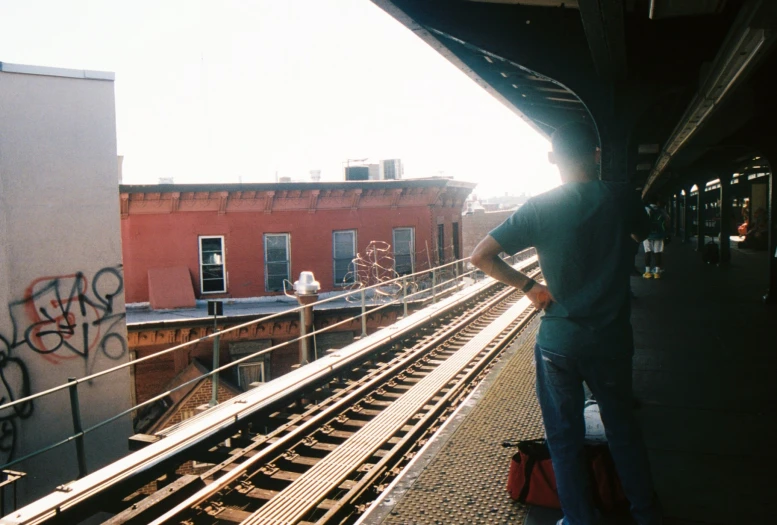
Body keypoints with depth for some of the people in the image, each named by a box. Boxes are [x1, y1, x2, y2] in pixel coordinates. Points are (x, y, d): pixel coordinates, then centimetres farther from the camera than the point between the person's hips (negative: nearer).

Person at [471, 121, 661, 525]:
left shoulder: (539, 208, -8)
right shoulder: (622, 197, -5)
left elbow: (481, 256, -10)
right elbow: (642, 233, 18)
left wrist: (528, 286, -3)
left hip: (558, 339, -2)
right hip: (612, 337, 2)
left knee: (564, 437, 13)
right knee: (622, 428, 21)